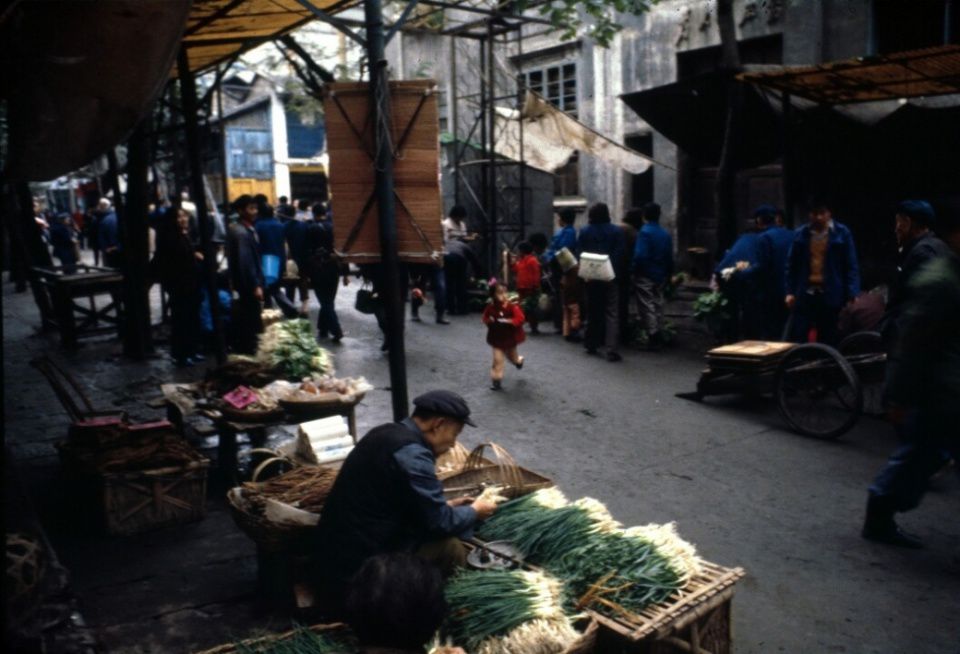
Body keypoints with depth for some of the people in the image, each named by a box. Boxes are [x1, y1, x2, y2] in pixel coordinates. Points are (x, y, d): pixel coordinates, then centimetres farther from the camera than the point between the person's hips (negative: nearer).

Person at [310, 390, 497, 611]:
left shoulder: (387, 434, 8)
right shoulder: (412, 454, -21)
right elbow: (440, 524, -14)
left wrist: (446, 506, 19)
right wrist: (474, 511, 4)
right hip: (356, 572, -10)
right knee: (450, 549, -10)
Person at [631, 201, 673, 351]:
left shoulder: (644, 232, -14)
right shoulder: (666, 234, 6)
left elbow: (640, 255, -21)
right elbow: (670, 257, 9)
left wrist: (634, 270, -7)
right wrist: (668, 275, 16)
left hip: (645, 276, -7)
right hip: (660, 275, 7)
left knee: (647, 305, -2)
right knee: (658, 304, 15)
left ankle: (652, 336, -5)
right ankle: (658, 336, 22)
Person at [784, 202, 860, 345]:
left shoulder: (842, 233, -1)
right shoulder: (800, 234, 6)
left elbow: (851, 266, -1)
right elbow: (791, 265, 10)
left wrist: (852, 294, -10)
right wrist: (790, 291, 1)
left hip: (831, 295, -1)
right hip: (804, 293, 2)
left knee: (828, 341, 7)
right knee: (799, 339, 1)